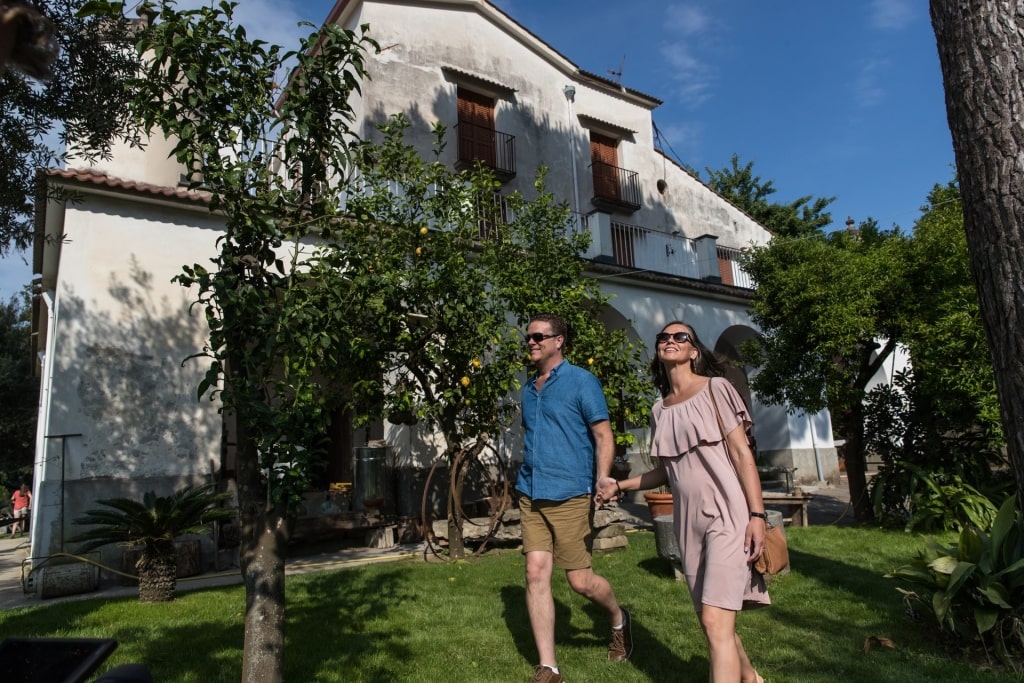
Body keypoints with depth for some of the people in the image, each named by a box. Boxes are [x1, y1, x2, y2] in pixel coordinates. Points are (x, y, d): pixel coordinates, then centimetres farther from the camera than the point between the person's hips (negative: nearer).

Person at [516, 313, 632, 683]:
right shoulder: (528, 388, 13)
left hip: (569, 496, -6)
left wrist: (602, 486, -22)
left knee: (579, 580, 3)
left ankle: (618, 619, 36)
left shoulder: (581, 381, -6)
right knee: (536, 574, 1)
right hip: (531, 496, 6)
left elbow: (604, 438, -10)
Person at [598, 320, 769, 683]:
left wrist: (757, 514, -15)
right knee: (713, 621, 16)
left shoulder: (715, 388, -2)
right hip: (689, 521, 6)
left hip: (728, 514, -6)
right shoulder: (659, 410, 12)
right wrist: (620, 486, 8)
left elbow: (742, 454, -7)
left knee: (716, 622, -14)